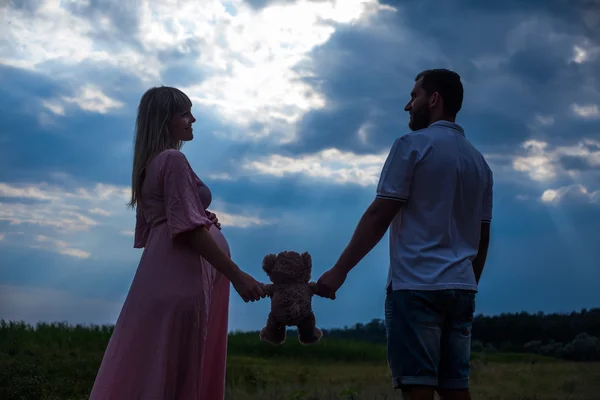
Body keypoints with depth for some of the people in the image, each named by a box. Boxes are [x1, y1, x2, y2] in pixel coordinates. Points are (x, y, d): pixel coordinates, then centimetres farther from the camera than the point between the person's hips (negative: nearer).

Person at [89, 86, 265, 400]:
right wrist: (236, 276, -21)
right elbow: (188, 227, -19)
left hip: (162, 268, 10)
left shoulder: (150, 163, 20)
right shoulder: (174, 160, -11)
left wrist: (204, 219, 13)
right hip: (180, 272, -10)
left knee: (148, 367, 13)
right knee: (171, 372, -6)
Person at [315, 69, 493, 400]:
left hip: (416, 285, -7)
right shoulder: (479, 162, 17)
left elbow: (379, 217, -9)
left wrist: (340, 270, -6)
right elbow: (482, 238, 19)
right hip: (460, 288, 7)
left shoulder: (413, 145, -3)